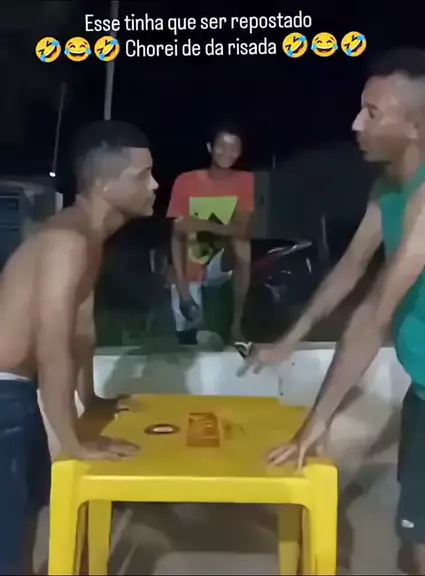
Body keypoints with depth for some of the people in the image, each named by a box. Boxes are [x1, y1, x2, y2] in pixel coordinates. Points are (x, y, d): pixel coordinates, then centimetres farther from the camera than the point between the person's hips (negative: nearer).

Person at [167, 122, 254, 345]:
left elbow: (241, 230, -15)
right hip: (189, 274, 0)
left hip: (219, 267, 0)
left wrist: (203, 224, -31)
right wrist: (181, 282, -17)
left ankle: (236, 322, -22)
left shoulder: (245, 181, -5)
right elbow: (177, 235, -9)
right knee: (187, 336, -5)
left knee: (241, 246, -32)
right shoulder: (185, 181, -8)